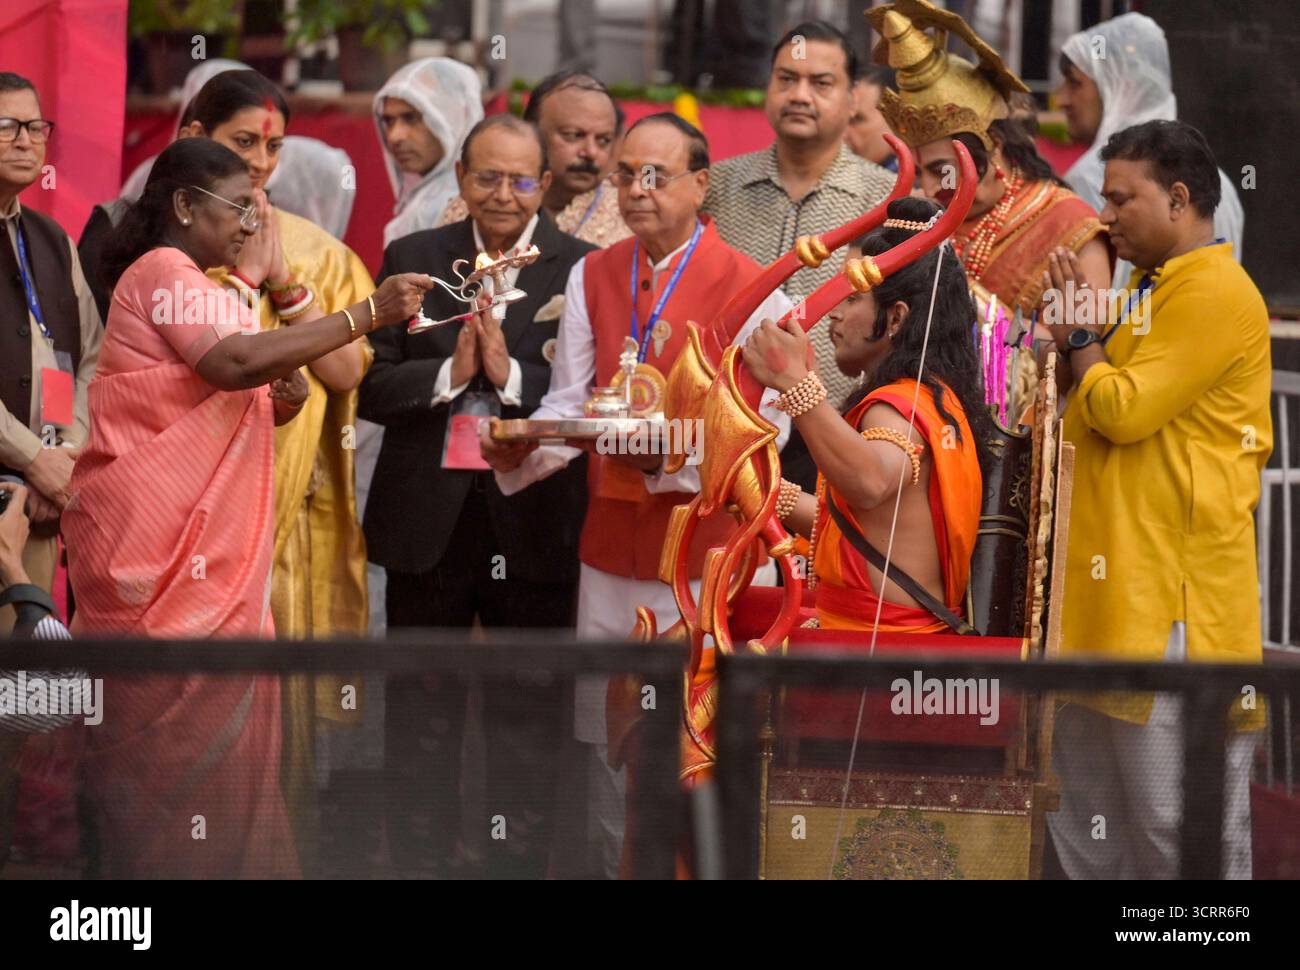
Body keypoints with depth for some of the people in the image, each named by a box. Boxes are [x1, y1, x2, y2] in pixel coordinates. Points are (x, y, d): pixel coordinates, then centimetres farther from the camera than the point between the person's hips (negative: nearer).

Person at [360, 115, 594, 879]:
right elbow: (372, 387, 0)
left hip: (533, 522, -2)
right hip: (429, 518, 2)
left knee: (529, 720, 6)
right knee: (420, 715, 10)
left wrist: (511, 376, -20)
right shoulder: (413, 259, 6)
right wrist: (449, 374, -16)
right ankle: (418, 865, 20)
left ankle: (521, 865, 15)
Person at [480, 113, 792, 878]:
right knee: (606, 739, 9)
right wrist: (524, 450, -15)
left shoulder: (748, 288, -7)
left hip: (705, 552, -5)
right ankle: (611, 866, 20)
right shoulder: (592, 277, 10)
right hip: (611, 549, 5)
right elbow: (570, 406, 6)